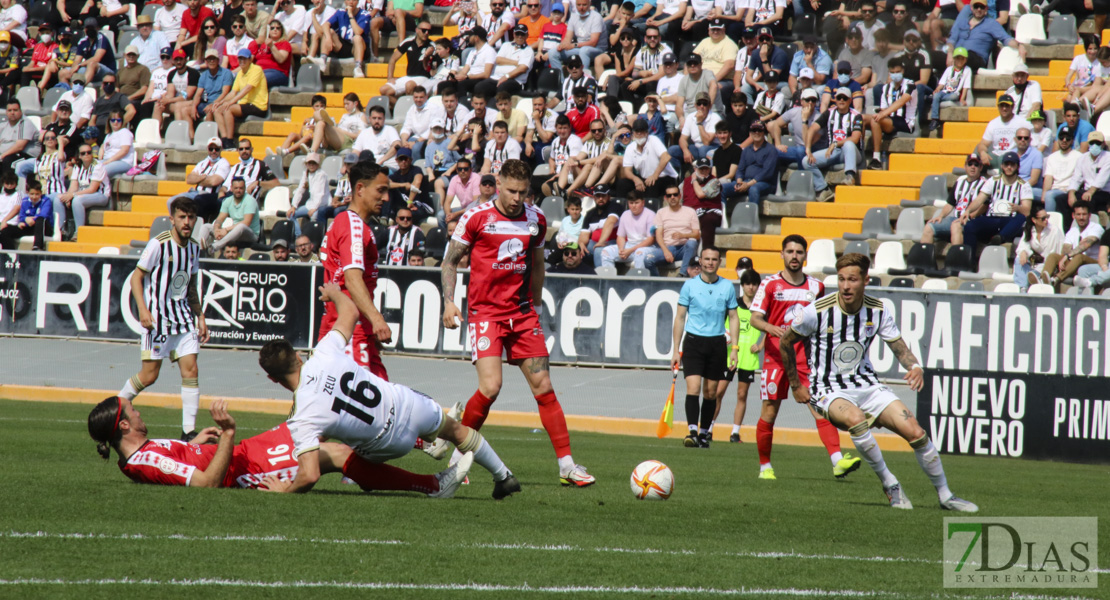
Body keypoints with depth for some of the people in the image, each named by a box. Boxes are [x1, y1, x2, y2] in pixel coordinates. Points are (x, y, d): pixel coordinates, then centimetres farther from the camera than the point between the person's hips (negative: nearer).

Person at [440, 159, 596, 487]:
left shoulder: (535, 220, 6)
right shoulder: (476, 217, -6)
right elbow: (450, 260, 3)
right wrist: (449, 301, -8)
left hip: (522, 314, 4)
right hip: (485, 311, -4)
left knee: (543, 386, 1)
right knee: (490, 386, -17)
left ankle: (567, 465, 3)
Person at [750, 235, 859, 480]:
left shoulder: (816, 287, 9)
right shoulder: (770, 284, 1)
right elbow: (755, 318, -5)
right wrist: (771, 328, -25)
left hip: (806, 358, 2)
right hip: (776, 356, -2)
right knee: (769, 413, 1)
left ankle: (838, 462, -23)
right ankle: (765, 466, 18)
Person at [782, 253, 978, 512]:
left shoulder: (879, 310, -5)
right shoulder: (818, 311, -15)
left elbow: (899, 347, 5)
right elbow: (786, 341, 1)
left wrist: (915, 367, -18)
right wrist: (795, 386, 5)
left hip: (867, 384, 4)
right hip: (829, 391, -4)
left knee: (914, 431, -11)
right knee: (856, 419, -37)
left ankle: (945, 495, 7)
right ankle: (889, 484, -20)